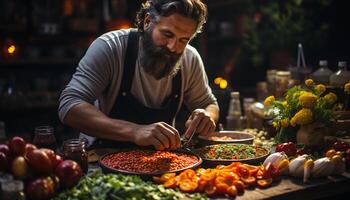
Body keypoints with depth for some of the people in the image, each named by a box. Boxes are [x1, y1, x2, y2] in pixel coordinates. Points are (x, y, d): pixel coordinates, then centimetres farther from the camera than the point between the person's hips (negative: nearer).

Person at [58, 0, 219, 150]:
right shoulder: (109, 48, -19)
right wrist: (134, 131, -41)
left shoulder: (190, 59, -7)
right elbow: (69, 107, -28)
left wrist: (207, 117, -18)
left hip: (159, 157, 4)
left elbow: (209, 104, 8)